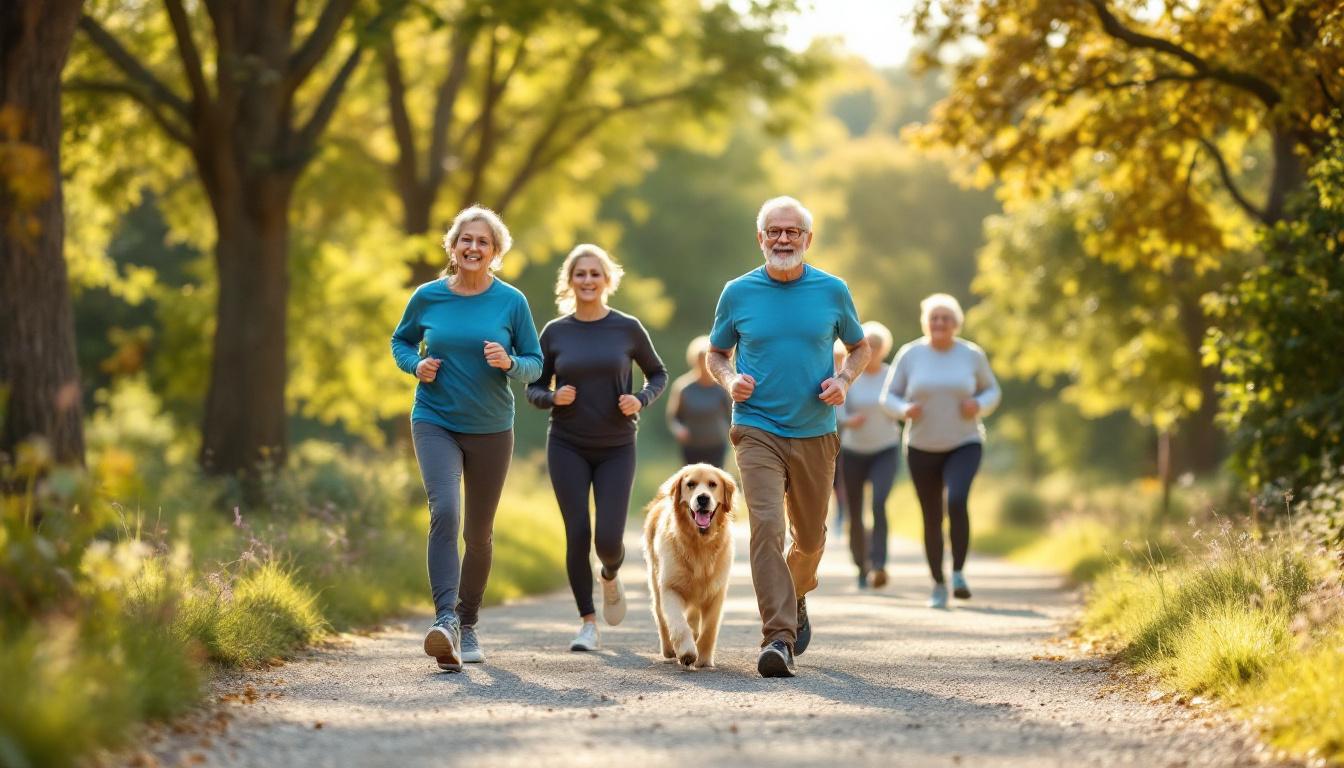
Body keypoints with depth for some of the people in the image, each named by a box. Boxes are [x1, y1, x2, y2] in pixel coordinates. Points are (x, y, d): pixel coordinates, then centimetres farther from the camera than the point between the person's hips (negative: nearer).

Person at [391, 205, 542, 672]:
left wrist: (509, 362, -19)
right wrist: (416, 365, -6)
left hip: (491, 430, 1)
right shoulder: (427, 297, -1)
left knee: (479, 532, 10)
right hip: (435, 423, -1)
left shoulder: (511, 301, -3)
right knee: (445, 511, -24)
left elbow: (535, 364, 2)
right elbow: (400, 341, 15)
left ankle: (467, 624, 28)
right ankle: (445, 620, -31)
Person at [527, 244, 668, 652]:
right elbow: (533, 388, 8)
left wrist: (641, 400, -9)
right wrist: (553, 397, -14)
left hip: (616, 448, 0)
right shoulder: (554, 332, 1)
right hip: (567, 446, 1)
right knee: (578, 533, -7)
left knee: (608, 538, -9)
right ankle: (588, 623, 6)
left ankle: (610, 577, 29)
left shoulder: (627, 328, -1)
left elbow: (658, 374, 11)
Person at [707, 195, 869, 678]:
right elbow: (715, 354, 13)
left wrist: (843, 381, -5)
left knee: (809, 537, 14)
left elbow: (860, 347, 15)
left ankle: (796, 600, 46)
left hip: (815, 434, 2)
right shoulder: (737, 293, 1)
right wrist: (730, 379, -8)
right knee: (766, 525, -20)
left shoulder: (833, 291, 2)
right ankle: (778, 638, -22)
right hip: (757, 430, -2)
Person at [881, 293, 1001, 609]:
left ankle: (959, 573, -13)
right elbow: (889, 396, 1)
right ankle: (938, 586, 23)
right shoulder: (910, 355, -5)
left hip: (964, 445, -1)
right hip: (922, 449, 1)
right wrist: (904, 410, -21)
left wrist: (979, 406, -14)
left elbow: (991, 391, 8)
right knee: (931, 519, 5)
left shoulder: (972, 355, -4)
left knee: (957, 501, -27)